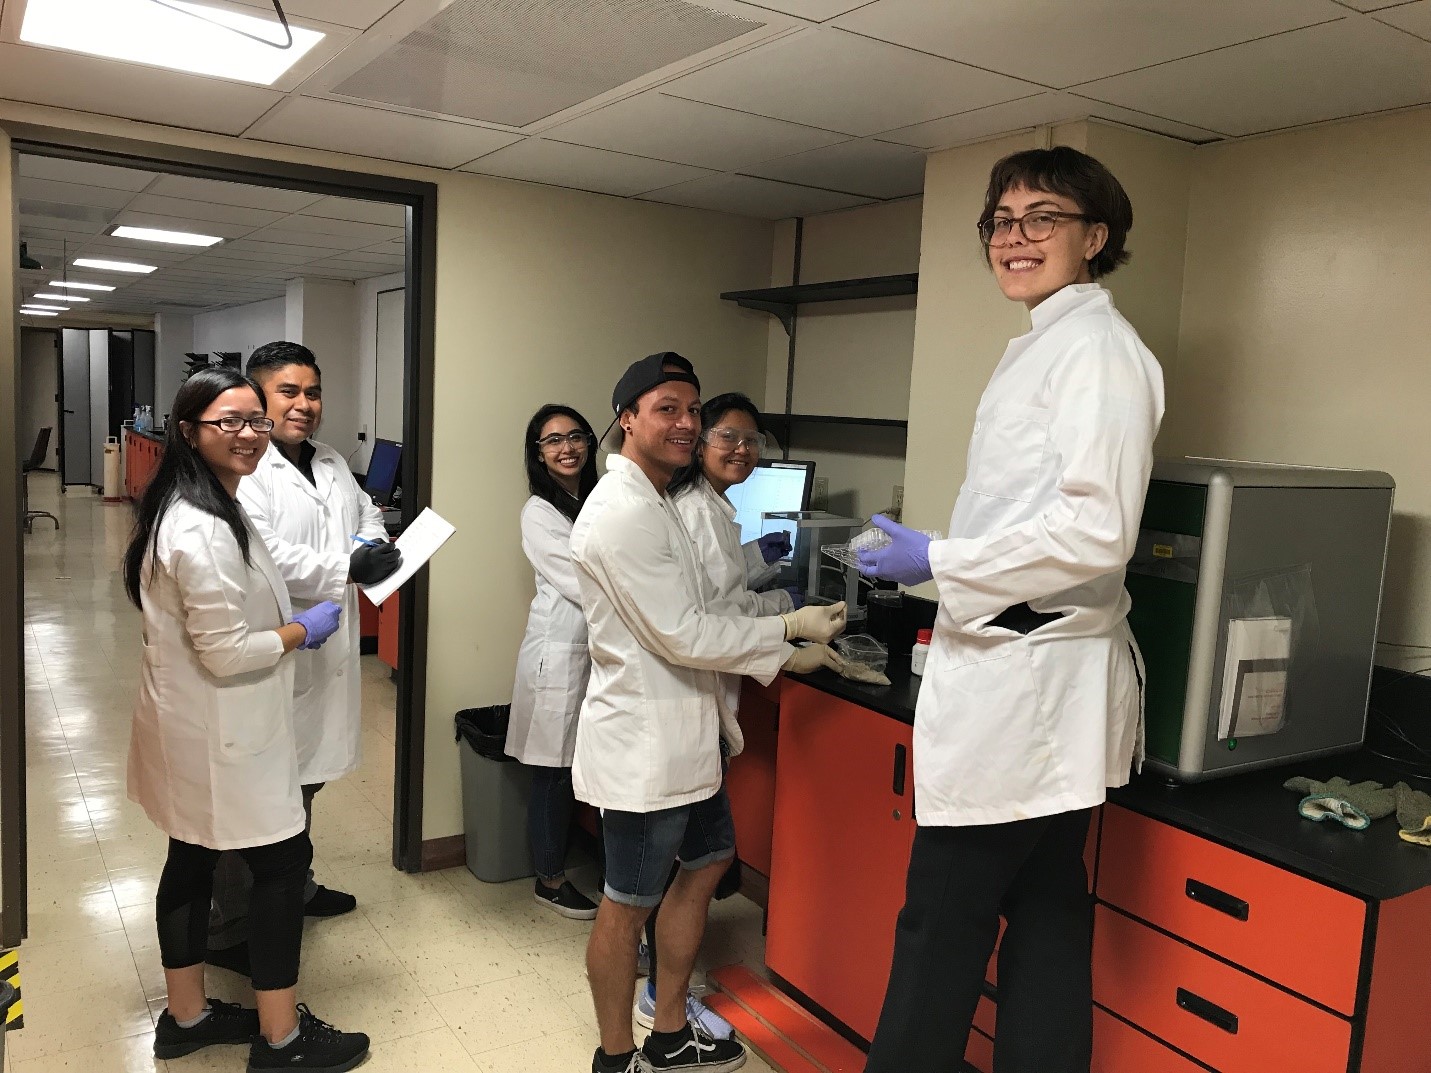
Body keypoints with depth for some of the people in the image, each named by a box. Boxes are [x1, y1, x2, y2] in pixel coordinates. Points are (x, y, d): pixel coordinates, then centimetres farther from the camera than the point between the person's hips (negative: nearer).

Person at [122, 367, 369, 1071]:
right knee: (283, 860, 2)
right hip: (221, 734, -10)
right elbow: (227, 652, -25)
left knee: (192, 860, 19)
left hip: (194, 726, 10)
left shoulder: (199, 509, 8)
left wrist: (287, 620, 12)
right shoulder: (203, 531, -26)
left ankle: (186, 1016, 36)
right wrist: (305, 629, -12)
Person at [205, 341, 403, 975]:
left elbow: (368, 517, 21)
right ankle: (229, 929, 16)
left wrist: (372, 544, -2)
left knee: (304, 780, 23)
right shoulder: (242, 471, -15)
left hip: (325, 655, 9)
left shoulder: (333, 465, 13)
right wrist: (346, 567, -23)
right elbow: (262, 557, -26)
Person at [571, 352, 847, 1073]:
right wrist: (788, 628, -14)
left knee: (706, 862, 21)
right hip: (643, 742, -11)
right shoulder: (623, 511, -21)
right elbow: (681, 636, -22)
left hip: (681, 734, 11)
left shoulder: (654, 502, 12)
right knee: (629, 904, 6)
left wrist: (783, 658, 8)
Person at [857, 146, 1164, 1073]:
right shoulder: (1044, 345, 17)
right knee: (1045, 921, 18)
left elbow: (1095, 533, -22)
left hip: (1028, 681, -10)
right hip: (1031, 679, 10)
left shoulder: (1096, 348, -13)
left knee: (942, 928, 1)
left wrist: (937, 561, -15)